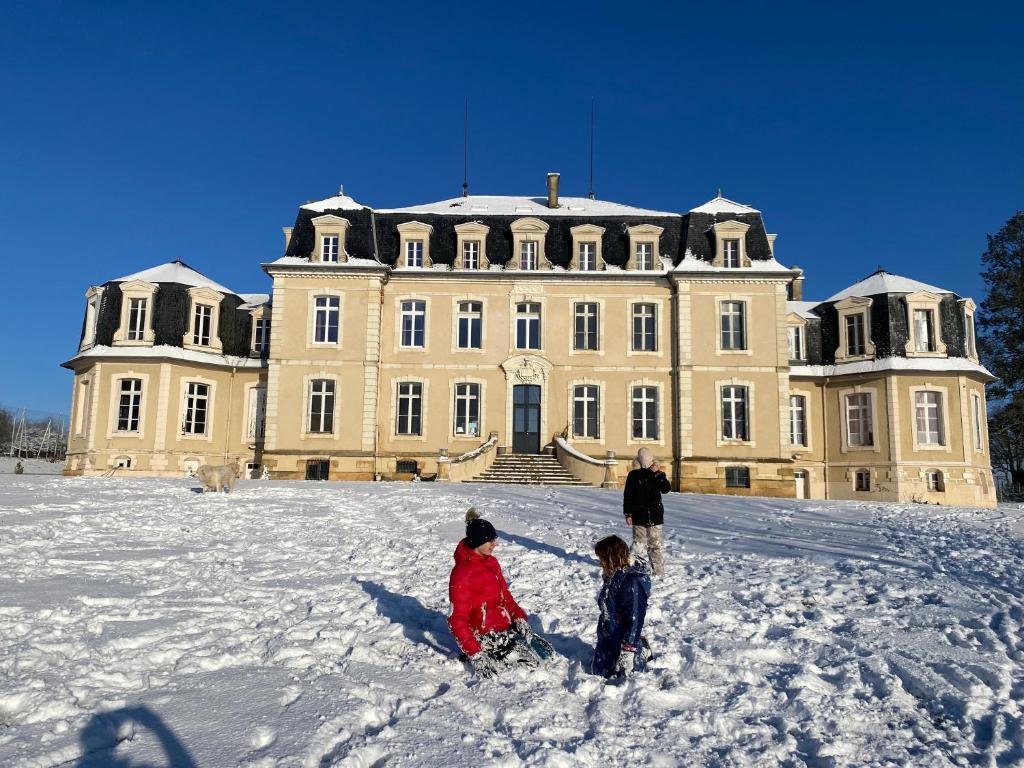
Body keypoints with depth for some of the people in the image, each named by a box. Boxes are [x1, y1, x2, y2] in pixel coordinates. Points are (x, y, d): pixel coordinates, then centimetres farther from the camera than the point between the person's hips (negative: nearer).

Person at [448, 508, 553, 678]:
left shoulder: (492, 562, 6)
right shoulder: (462, 573, -20)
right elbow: (457, 620, -19)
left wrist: (519, 617, -1)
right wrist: (475, 654, -22)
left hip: (507, 628, 9)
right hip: (486, 636, -8)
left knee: (548, 652, 7)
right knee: (533, 661, -15)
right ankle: (479, 655, 0)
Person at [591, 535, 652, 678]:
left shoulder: (632, 582, -28)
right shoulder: (612, 577, 2)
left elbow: (635, 619, -28)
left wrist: (628, 651, -26)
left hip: (622, 641, -9)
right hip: (607, 638, 9)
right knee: (598, 671, 18)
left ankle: (641, 651, 17)